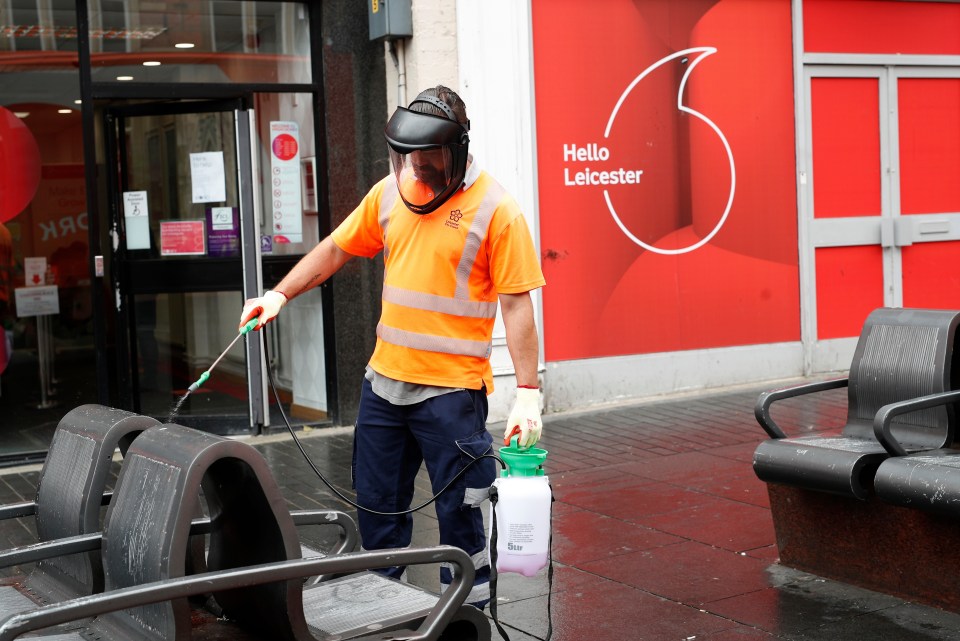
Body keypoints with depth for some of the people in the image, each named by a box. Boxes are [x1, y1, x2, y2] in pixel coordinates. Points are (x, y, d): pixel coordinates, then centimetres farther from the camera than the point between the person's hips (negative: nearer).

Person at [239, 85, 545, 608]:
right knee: (376, 501, 15)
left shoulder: (495, 209, -11)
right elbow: (336, 249, 18)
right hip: (384, 379, 6)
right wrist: (280, 294, 7)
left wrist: (528, 392, -18)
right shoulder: (391, 192, 6)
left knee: (458, 508, 2)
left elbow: (517, 304, -13)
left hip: (451, 388, -6)